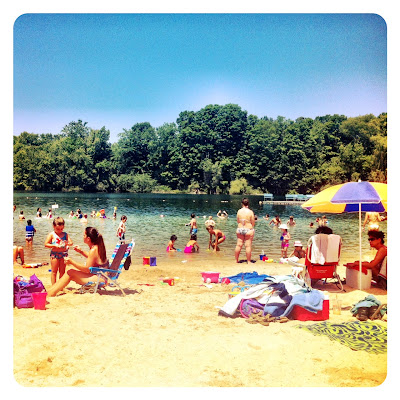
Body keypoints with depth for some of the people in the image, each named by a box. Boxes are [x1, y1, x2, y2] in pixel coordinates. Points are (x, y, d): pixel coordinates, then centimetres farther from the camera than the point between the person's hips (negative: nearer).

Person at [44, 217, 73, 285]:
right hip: (54, 254, -3)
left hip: (64, 254, 3)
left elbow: (71, 242, 4)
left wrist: (67, 243, -19)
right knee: (54, 271, 3)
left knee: (62, 271, 8)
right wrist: (54, 245, -18)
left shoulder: (65, 234, 6)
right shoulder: (51, 234, -2)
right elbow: (46, 244, -6)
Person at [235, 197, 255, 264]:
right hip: (249, 230, -3)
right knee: (248, 246, 2)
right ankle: (248, 261, 7)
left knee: (238, 245, 10)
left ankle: (236, 260, 19)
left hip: (239, 229, 3)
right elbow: (253, 223, -6)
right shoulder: (250, 212, -10)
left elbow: (238, 221, 7)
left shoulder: (239, 211, -2)